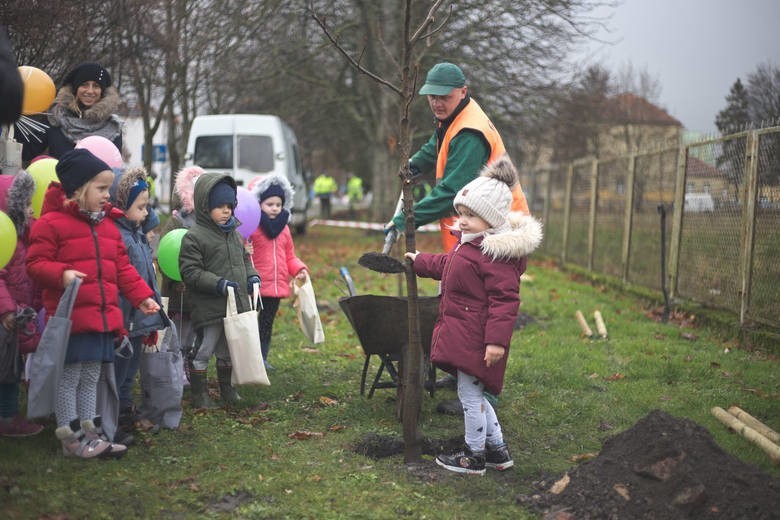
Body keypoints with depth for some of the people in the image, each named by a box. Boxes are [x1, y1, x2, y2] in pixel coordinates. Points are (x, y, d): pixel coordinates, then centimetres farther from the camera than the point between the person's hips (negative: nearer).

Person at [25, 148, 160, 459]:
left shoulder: (108, 226, 14)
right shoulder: (51, 223, -9)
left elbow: (123, 268, 16)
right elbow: (35, 263, -11)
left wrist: (142, 297, 9)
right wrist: (61, 274, -29)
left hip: (103, 318, 8)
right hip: (70, 319, -8)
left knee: (90, 378, 15)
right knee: (68, 378, 1)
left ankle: (89, 434, 22)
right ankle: (71, 438, 9)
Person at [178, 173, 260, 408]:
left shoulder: (234, 233, 11)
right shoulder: (194, 237, -13)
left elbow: (244, 258, 24)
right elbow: (190, 271, -17)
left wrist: (252, 275, 4)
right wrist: (218, 284, -24)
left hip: (237, 305, 7)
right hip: (209, 308, -7)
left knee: (229, 350, 19)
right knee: (203, 350, 2)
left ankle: (227, 388, 35)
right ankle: (199, 392, 15)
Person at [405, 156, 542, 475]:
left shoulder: (497, 254, -21)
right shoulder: (470, 244, 12)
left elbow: (505, 300, -24)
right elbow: (446, 265, 33)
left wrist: (497, 340, -27)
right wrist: (420, 262, 44)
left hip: (477, 338, -11)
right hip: (462, 334, 11)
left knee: (470, 394, 0)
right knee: (473, 394, 18)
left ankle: (474, 456, 14)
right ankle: (497, 450, 28)